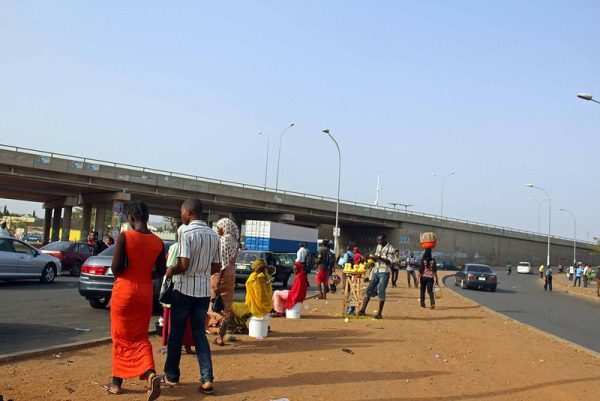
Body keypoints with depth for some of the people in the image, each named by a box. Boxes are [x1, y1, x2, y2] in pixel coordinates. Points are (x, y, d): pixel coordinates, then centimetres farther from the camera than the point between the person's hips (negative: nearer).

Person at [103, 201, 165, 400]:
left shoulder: (124, 237, -14)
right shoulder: (158, 242, -1)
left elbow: (115, 268, -16)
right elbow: (160, 271, 5)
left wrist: (122, 275, 6)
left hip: (124, 291, -3)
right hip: (145, 293, 4)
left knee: (121, 338, 11)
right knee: (140, 337, 14)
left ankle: (116, 383, 21)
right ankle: (151, 374, -8)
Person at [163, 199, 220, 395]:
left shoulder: (186, 232, -13)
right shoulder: (213, 235, 7)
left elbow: (184, 265, -19)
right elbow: (216, 267, 10)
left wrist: (170, 271, -1)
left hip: (184, 289, -5)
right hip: (204, 290, 5)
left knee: (176, 333, 9)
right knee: (199, 334, 9)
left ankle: (171, 376, 20)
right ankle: (207, 379, 0)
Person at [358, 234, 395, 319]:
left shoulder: (390, 249, -7)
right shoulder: (378, 246, 13)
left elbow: (389, 261, -14)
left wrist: (380, 258, -26)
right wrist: (372, 257, -4)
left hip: (384, 273, -6)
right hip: (375, 272, 6)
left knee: (381, 292, -5)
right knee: (369, 290, 1)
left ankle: (379, 313, 2)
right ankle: (363, 310, 2)